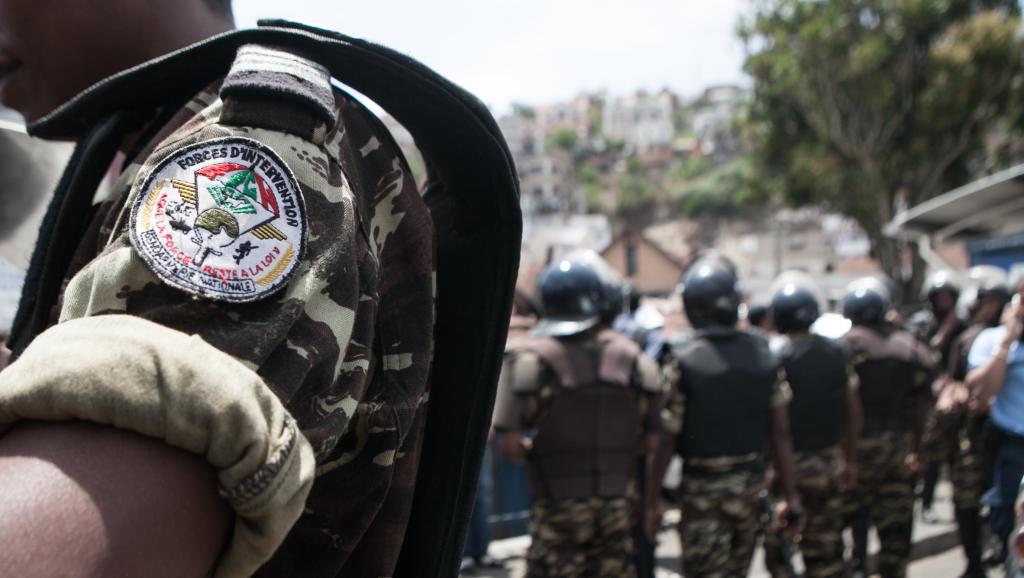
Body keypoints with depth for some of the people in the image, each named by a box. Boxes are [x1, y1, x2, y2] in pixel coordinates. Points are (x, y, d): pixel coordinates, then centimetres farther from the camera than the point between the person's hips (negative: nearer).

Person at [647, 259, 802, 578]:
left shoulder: (681, 359, -14)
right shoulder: (763, 354, -2)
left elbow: (665, 438, -14)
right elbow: (780, 432, 0)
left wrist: (651, 501, -5)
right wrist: (791, 497, 7)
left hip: (702, 489, -4)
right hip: (750, 484, 4)